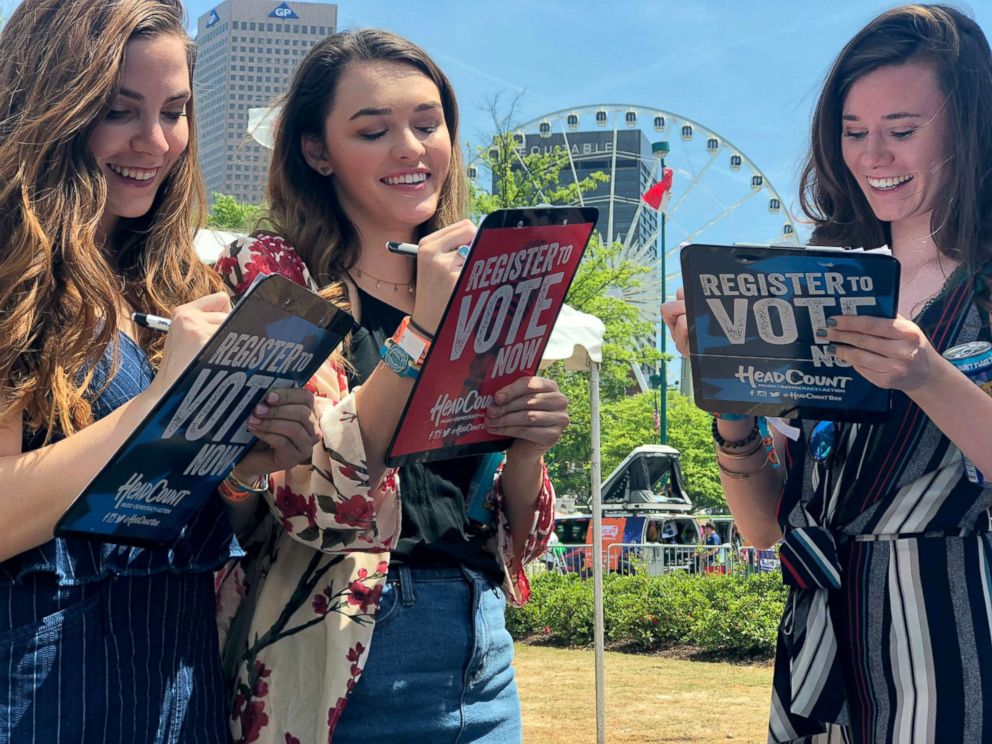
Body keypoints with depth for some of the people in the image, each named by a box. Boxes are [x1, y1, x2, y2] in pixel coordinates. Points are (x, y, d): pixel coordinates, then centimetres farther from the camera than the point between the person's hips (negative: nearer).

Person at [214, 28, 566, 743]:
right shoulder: (268, 275, -5)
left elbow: (517, 539, 10)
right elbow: (312, 502, -18)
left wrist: (527, 447, -9)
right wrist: (421, 327, -22)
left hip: (482, 656, 5)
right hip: (336, 681, -5)